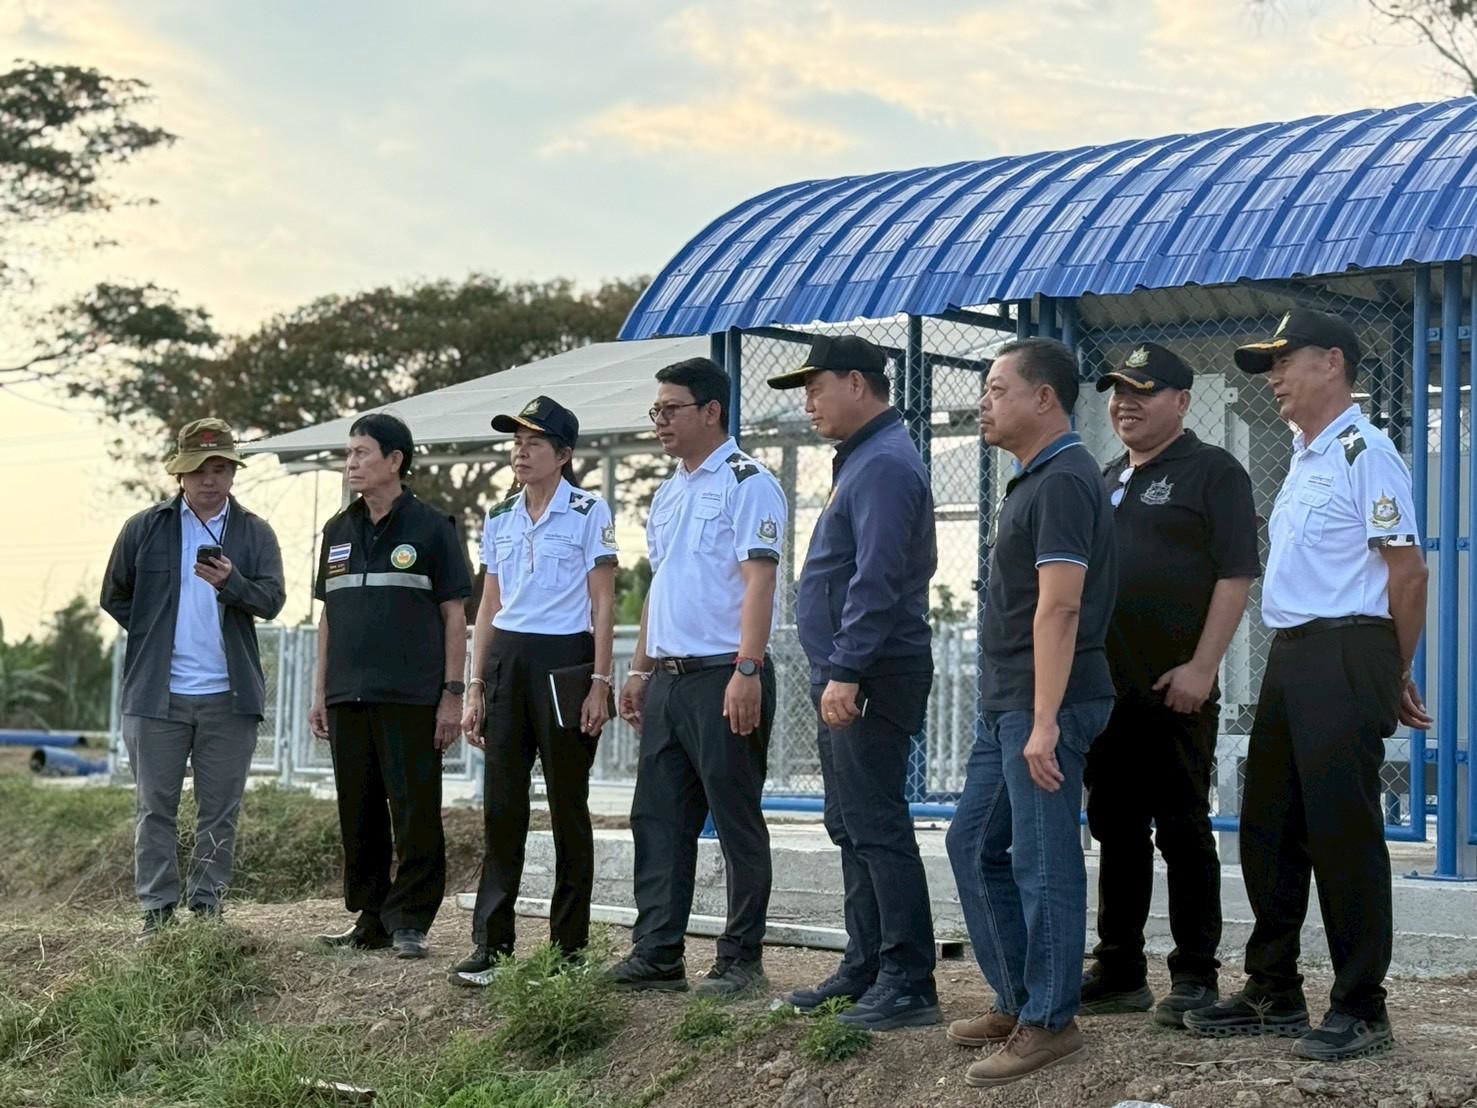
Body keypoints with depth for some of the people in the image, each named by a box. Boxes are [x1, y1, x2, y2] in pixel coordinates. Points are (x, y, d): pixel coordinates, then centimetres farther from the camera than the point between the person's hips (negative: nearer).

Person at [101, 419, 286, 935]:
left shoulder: (255, 533, 6)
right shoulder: (144, 529, 5)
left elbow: (270, 600, -6)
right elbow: (115, 596, 14)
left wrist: (231, 582, -25)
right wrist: (154, 640, 9)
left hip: (229, 695, 0)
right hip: (157, 694, 0)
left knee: (220, 809, 4)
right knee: (155, 806, 2)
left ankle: (206, 906, 13)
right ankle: (157, 910, 8)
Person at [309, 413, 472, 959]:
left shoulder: (430, 527, -1)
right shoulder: (338, 531, 15)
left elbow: (454, 615, -2)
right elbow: (328, 615, 19)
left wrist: (453, 694, -8)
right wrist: (321, 693, 14)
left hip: (411, 698, -5)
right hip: (349, 698, 5)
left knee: (414, 813, -4)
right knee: (359, 814, 9)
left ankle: (409, 922, 2)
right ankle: (369, 919, 17)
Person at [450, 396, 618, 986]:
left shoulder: (588, 512, -1)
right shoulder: (499, 520, 14)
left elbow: (603, 605, -3)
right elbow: (489, 607, 17)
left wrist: (600, 682, -10)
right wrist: (475, 688, 12)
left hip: (564, 658, -5)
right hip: (507, 660, 5)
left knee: (567, 803, 0)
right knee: (501, 804, 1)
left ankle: (569, 945, 7)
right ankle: (489, 941, 3)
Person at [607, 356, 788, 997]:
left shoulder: (747, 483, -8)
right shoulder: (667, 495, 19)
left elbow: (759, 579, -16)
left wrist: (747, 671, -24)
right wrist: (641, 670, 20)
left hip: (724, 678, -9)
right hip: (669, 677, 9)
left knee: (737, 822, -2)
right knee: (658, 819, 9)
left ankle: (741, 961, 5)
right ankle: (656, 955, 14)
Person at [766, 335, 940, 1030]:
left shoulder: (884, 466, -15)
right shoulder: (860, 460, 18)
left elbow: (876, 580, -24)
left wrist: (846, 672, -27)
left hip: (873, 678, -11)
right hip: (846, 677, 11)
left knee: (876, 829, -9)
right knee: (852, 828, 14)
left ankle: (909, 983, -6)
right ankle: (865, 967, 22)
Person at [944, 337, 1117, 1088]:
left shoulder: (1063, 483, -16)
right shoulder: (1032, 481, 16)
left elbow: (1058, 609, -22)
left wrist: (1044, 722, -25)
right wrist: (1019, 713, 20)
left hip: (1042, 705, -11)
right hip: (1005, 703, 11)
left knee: (1043, 861, -4)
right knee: (973, 844, 15)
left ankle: (1048, 1023, 4)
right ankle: (1017, 999, 23)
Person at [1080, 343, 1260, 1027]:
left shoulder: (1211, 472, -4)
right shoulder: (1108, 480, 20)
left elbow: (1236, 576, -12)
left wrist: (1201, 667, -19)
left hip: (1175, 688, -7)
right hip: (1104, 686, 8)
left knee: (1182, 832, -3)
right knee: (1116, 829, 11)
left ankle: (1194, 977, 4)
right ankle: (1119, 973, 18)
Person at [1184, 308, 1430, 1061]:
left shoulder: (1364, 453, -11)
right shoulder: (1304, 460, 19)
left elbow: (1407, 570, -14)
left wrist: (1393, 677, -6)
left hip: (1343, 657, -10)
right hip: (1289, 659, 10)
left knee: (1344, 833, -6)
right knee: (1268, 828, 12)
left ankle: (1360, 1010, 2)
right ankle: (1273, 994, 21)